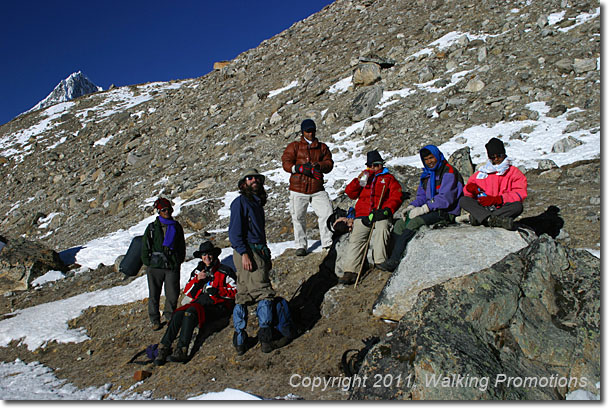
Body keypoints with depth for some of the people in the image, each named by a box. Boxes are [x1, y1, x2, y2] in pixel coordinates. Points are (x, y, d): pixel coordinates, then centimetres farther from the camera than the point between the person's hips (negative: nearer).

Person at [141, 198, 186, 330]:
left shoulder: (176, 227, 10)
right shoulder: (152, 227, 6)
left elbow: (181, 246, 16)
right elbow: (145, 247, 7)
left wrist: (179, 260, 7)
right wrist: (147, 262, 0)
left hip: (172, 265, 1)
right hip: (155, 266, -1)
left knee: (173, 294, 2)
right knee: (154, 294, 4)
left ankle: (170, 316, 24)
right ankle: (155, 320, 17)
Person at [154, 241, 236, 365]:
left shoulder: (225, 271, 9)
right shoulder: (197, 271, 23)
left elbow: (236, 291, 2)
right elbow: (187, 292, 18)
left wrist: (218, 291, -12)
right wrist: (196, 279, 0)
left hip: (217, 307, -5)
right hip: (198, 303, 5)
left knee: (191, 311, -33)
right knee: (178, 313, -26)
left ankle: (181, 350, -40)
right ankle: (164, 348, -30)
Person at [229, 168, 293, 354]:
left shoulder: (257, 203, 22)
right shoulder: (240, 202, -5)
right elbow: (235, 232, -13)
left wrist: (266, 256, 24)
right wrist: (244, 253, -21)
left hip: (258, 251, 9)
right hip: (247, 251, -9)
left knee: (243, 296, 9)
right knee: (264, 293, -12)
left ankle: (240, 341, 13)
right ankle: (266, 339, -13)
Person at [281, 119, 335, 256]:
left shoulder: (322, 147, 15)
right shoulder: (294, 146, 7)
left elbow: (329, 163, 6)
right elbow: (286, 163, -2)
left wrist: (319, 166, -15)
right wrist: (300, 168, -18)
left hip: (318, 189, 2)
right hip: (298, 189, -1)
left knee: (327, 214, -7)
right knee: (298, 218, 3)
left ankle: (328, 242, 6)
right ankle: (301, 246, 15)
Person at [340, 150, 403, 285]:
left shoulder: (389, 178, 22)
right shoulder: (364, 177, 28)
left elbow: (396, 196, 8)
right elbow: (350, 193, 17)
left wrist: (387, 210, -9)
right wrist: (358, 181, -1)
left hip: (380, 215, -2)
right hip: (363, 216, 2)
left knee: (381, 230, -33)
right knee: (356, 238, -17)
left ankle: (380, 262, -31)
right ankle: (350, 271, -23)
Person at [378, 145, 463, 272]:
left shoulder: (448, 172, -8)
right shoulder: (426, 175, 19)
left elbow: (445, 198, -19)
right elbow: (421, 196, 17)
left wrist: (423, 209, -24)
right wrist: (411, 207, -5)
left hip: (446, 213, -9)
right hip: (432, 210, 9)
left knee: (414, 222, -30)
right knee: (400, 223, -9)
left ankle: (394, 260, -30)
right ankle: (394, 258, -21)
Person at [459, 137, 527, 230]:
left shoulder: (514, 172, 13)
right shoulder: (481, 172, 22)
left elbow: (520, 193, -2)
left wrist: (495, 199, -16)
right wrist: (472, 190, -9)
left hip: (502, 209, -1)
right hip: (482, 208, 2)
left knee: (518, 206, -32)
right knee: (463, 200, -23)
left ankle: (478, 218, -41)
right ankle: (495, 221, -46)